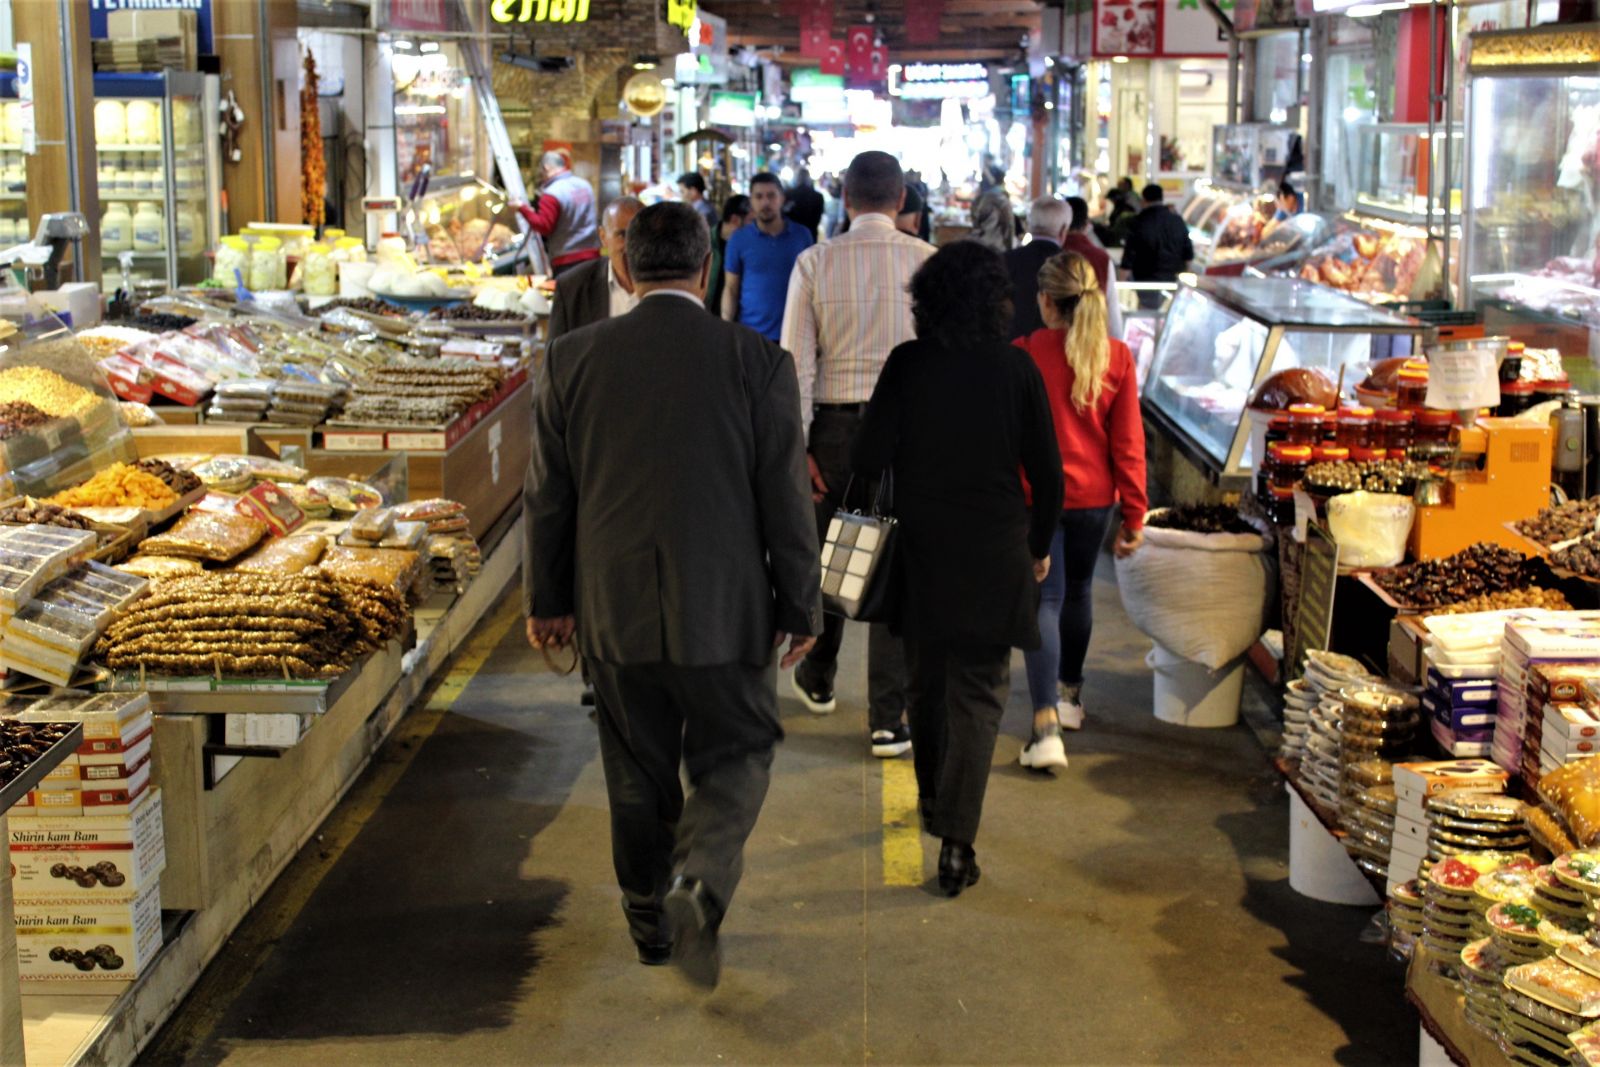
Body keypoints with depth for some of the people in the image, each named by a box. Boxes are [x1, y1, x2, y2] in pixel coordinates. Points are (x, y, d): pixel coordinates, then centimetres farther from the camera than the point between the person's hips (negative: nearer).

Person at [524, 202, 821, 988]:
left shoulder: (572, 358, -3)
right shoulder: (757, 362, -9)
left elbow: (547, 494, 4)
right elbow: (785, 500, -5)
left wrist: (547, 598, 15)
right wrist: (800, 607, 5)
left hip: (614, 608, 3)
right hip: (721, 609, -2)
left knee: (637, 774, 17)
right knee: (733, 758, 12)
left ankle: (650, 920, 30)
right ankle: (699, 885, -12)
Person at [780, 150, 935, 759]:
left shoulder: (814, 263, -3)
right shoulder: (927, 261, -4)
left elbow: (797, 360, -5)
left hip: (836, 423, 1)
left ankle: (816, 680, 38)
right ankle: (888, 721, 3)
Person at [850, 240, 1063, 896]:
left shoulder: (907, 364, -7)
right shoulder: (1016, 368, -6)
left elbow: (870, 458, -10)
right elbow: (1047, 472, -3)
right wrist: (1038, 546, 11)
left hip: (921, 552, 1)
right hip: (995, 554, -1)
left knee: (928, 681, 20)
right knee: (978, 693, 4)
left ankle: (933, 801, 37)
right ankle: (956, 840, -5)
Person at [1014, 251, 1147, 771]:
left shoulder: (1023, 354, -11)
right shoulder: (1117, 357, -5)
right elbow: (1128, 441, -3)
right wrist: (1134, 513, 3)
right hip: (1093, 495, 3)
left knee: (1044, 600, -2)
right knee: (1078, 590, 23)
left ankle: (1046, 724, -16)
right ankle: (1070, 693, 42)